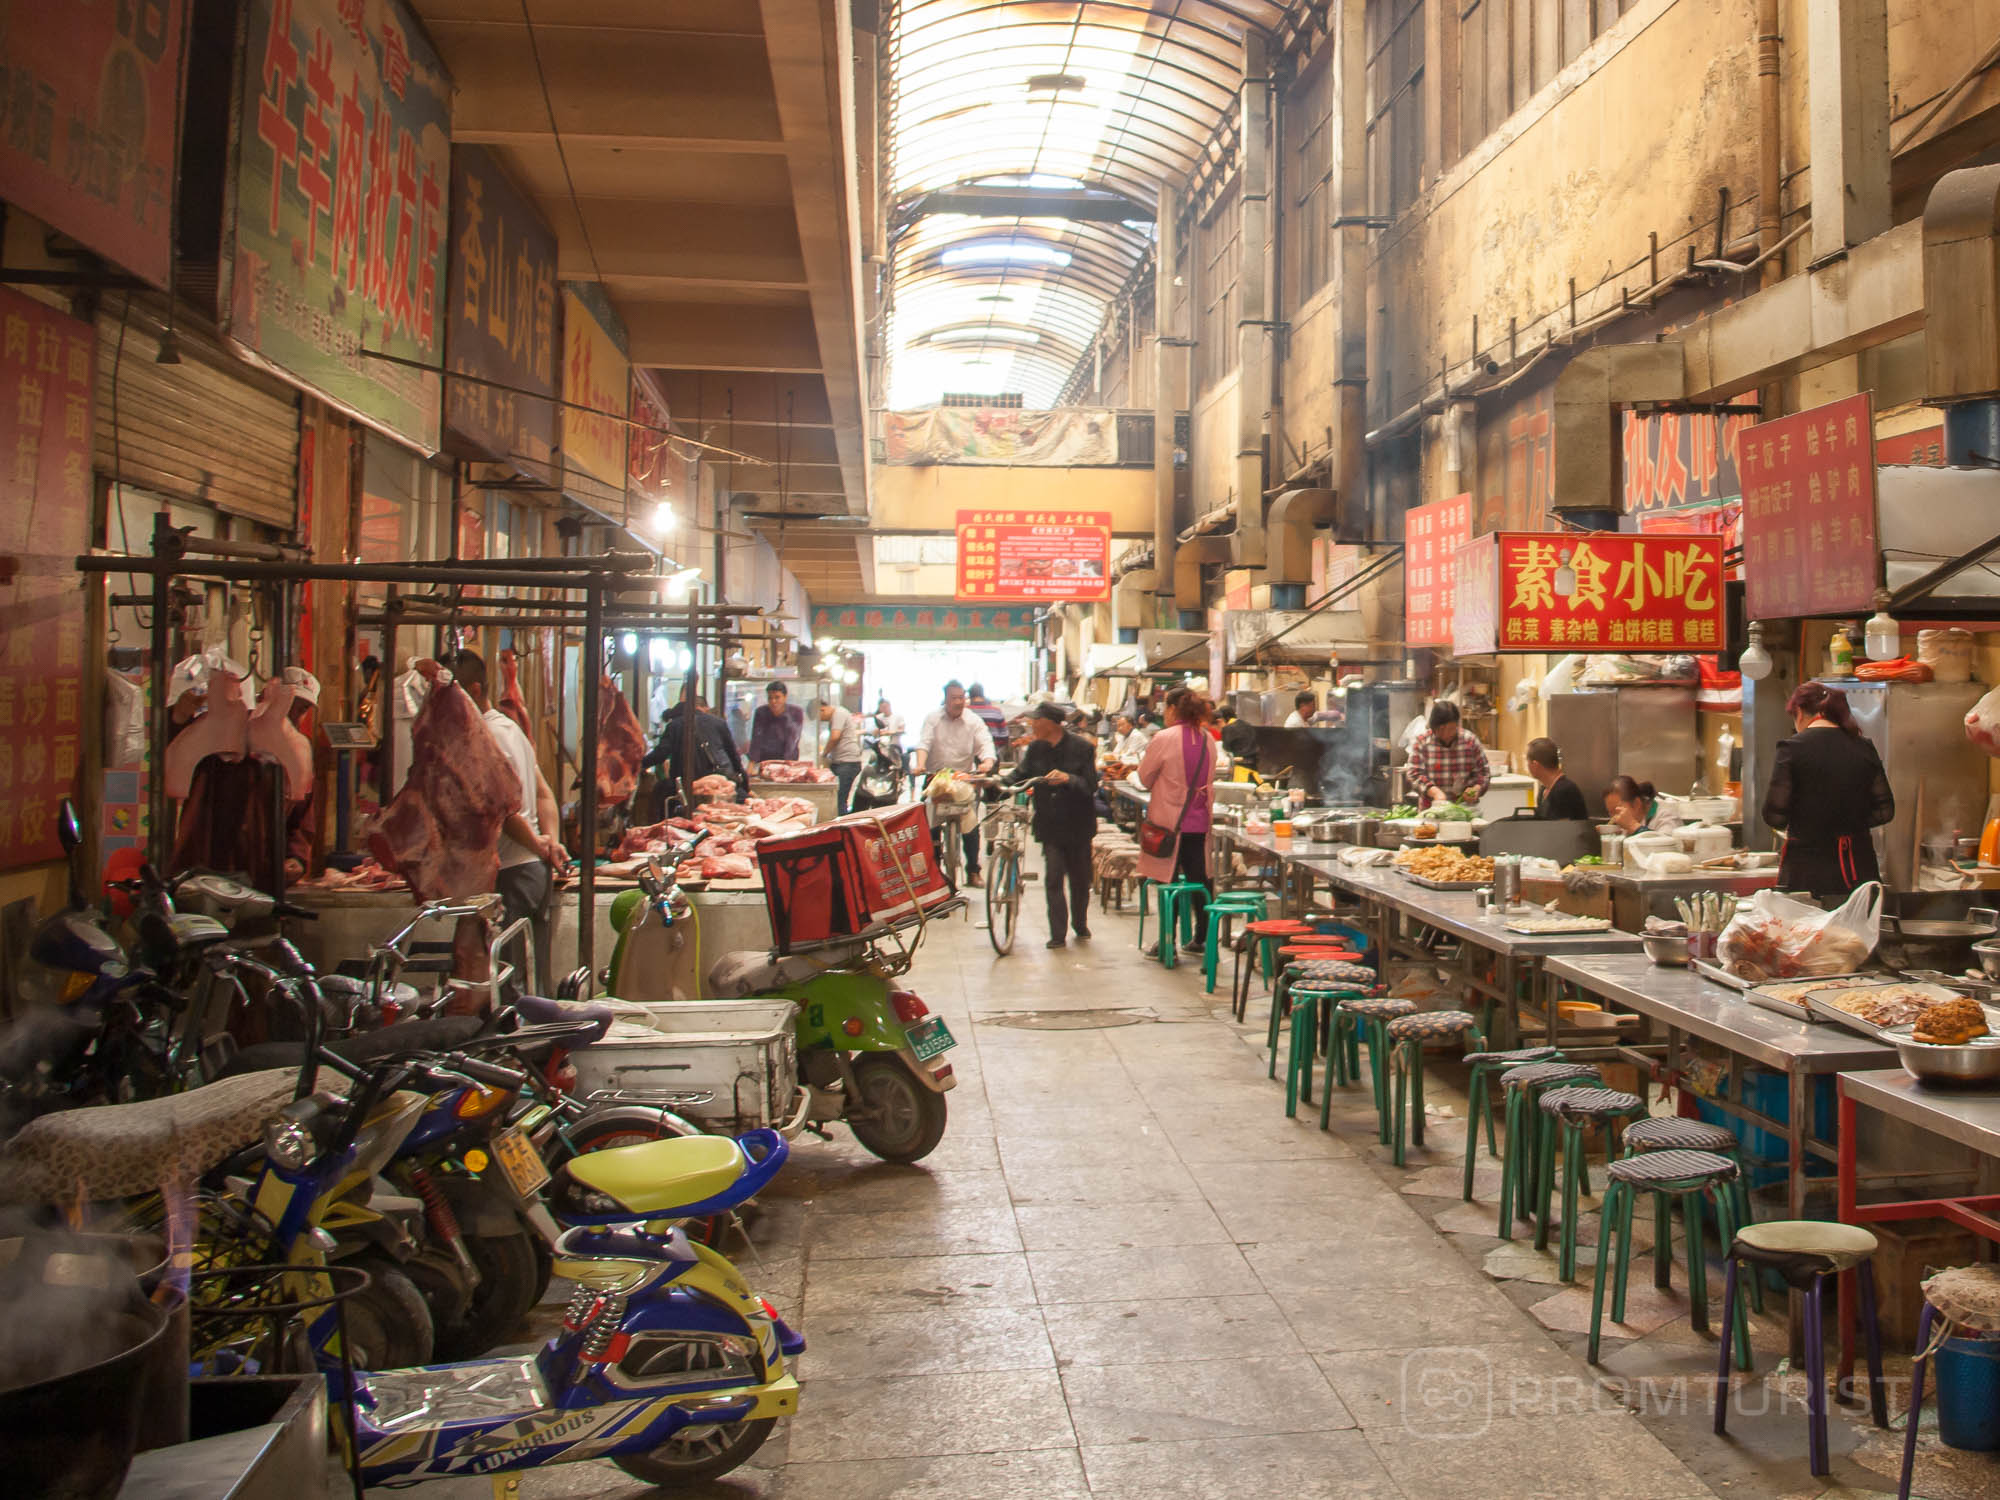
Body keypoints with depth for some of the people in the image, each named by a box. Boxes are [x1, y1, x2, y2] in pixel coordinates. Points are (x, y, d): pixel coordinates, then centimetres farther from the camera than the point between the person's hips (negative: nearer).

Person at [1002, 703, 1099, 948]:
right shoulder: (1036, 748, 3)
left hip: (1078, 825, -2)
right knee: (1053, 878, -6)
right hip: (1050, 824, 2)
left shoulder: (1081, 747, -9)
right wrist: (997, 782, -13)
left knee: (1080, 878, 11)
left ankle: (1080, 925, 33)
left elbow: (1090, 785, -12)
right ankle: (1058, 933, 0)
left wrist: (1068, 779, -30)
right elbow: (1021, 775, 3)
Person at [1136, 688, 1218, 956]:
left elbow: (1145, 778, -3)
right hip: (1200, 821, 5)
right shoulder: (1208, 740, 4)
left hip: (1169, 822, -5)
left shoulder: (1165, 739, -13)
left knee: (1169, 882, 3)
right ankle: (1202, 938, 17)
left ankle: (1168, 941, 6)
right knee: (1200, 879, 11)